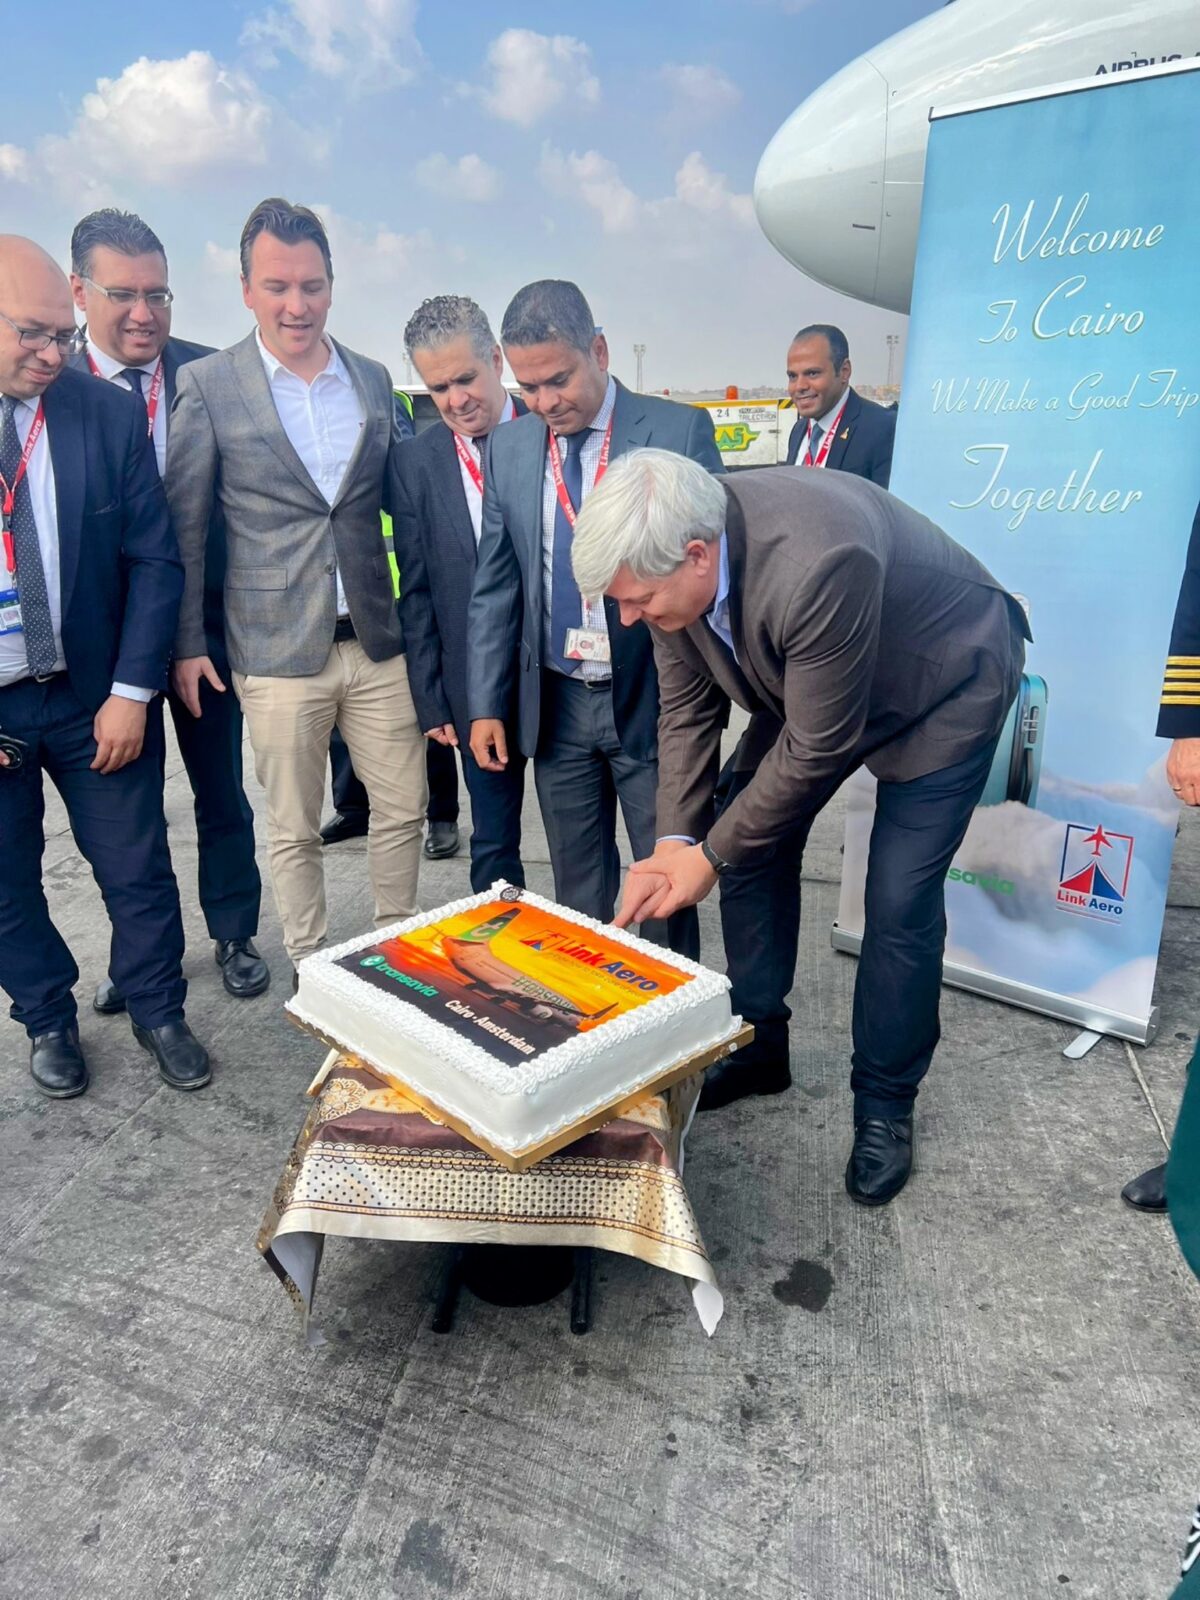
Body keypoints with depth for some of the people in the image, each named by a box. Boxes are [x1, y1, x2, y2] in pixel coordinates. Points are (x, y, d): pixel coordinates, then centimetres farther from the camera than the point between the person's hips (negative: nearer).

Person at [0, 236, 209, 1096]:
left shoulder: (110, 414, -6)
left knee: (137, 871, 11)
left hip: (95, 695, 0)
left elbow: (154, 561, -3)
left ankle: (160, 1013, 33)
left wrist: (132, 691, -10)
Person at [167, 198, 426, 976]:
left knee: (404, 809, 9)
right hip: (279, 650, -3)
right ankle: (310, 970, 25)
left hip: (378, 642, 3)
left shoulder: (374, 379, 9)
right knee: (294, 831, 7)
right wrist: (188, 643, -1)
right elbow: (184, 524, 1)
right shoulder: (206, 386, -1)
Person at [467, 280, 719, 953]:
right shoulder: (508, 448, 6)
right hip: (555, 704, 3)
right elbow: (495, 586, 9)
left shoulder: (680, 431, -6)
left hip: (652, 698, -3)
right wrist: (487, 704, 5)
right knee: (578, 891, 13)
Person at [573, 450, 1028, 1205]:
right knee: (753, 845, 5)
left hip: (942, 688, -6)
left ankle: (885, 1100, 16)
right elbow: (688, 706, -9)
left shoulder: (818, 565, -42)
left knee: (899, 906, -7)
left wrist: (711, 854, -21)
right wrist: (675, 843, -16)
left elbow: (817, 747, -31)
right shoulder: (673, 554, -20)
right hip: (796, 681, 7)